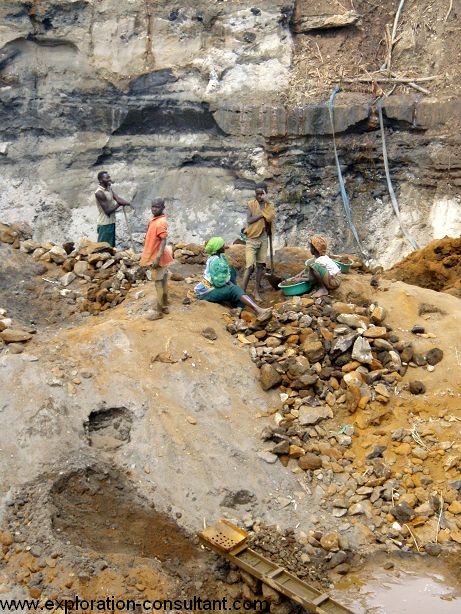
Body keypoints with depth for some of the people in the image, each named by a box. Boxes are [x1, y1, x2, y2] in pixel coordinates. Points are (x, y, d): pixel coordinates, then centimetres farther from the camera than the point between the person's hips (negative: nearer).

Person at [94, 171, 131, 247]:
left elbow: (117, 198, -6)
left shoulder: (109, 188, 7)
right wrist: (119, 204, -11)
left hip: (111, 222, 9)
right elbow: (107, 211, -22)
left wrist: (125, 202, -27)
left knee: (111, 246, 16)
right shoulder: (99, 193, -21)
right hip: (104, 223, -9)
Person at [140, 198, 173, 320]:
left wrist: (157, 258, -30)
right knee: (163, 282, 16)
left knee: (158, 284, -2)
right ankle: (165, 307, 26)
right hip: (156, 256, 10)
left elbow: (164, 241, -26)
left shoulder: (160, 222, -23)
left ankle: (159, 312, 5)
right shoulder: (155, 219, 8)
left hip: (158, 257, -10)